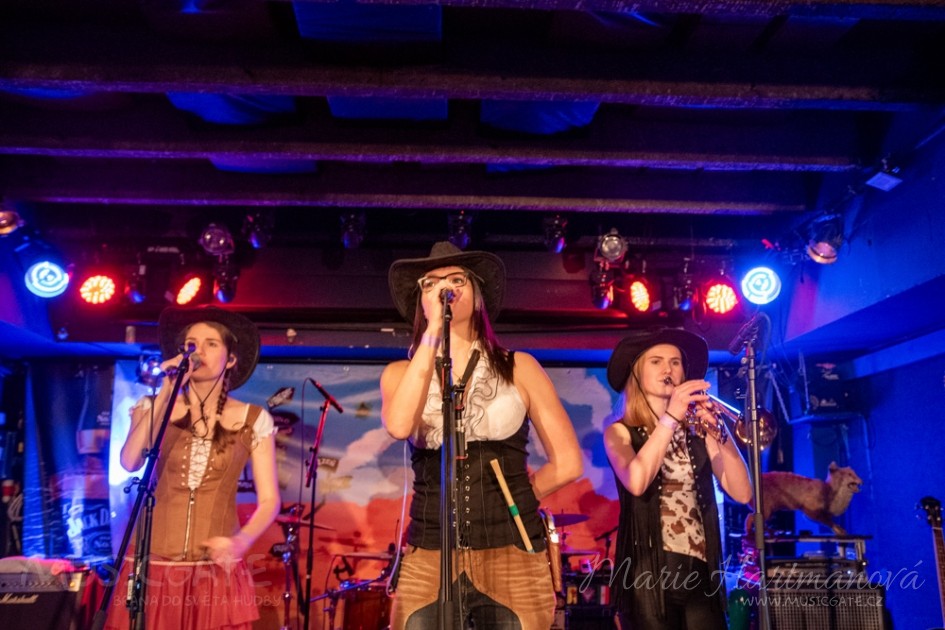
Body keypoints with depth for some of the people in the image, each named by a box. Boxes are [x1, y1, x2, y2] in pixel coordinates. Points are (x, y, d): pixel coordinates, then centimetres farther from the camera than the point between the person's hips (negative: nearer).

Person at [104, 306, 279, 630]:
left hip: (217, 571, -1)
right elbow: (129, 462, -13)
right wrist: (165, 393, -14)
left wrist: (241, 541, -19)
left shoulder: (253, 420, 0)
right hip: (152, 567, 1)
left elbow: (269, 500, -1)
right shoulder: (153, 406, 4)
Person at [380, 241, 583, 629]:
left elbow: (568, 462, 6)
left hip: (512, 558, 0)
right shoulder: (400, 373, 7)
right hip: (428, 562, 1)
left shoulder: (518, 368, 4)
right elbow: (399, 426, -17)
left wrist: (508, 501, 7)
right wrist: (433, 332, -15)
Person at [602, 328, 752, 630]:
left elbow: (742, 493, -2)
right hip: (649, 570, -3)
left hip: (701, 570, 3)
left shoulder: (698, 430, 11)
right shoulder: (620, 432, 2)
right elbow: (636, 483, -20)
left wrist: (719, 431, -15)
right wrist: (670, 417, -21)